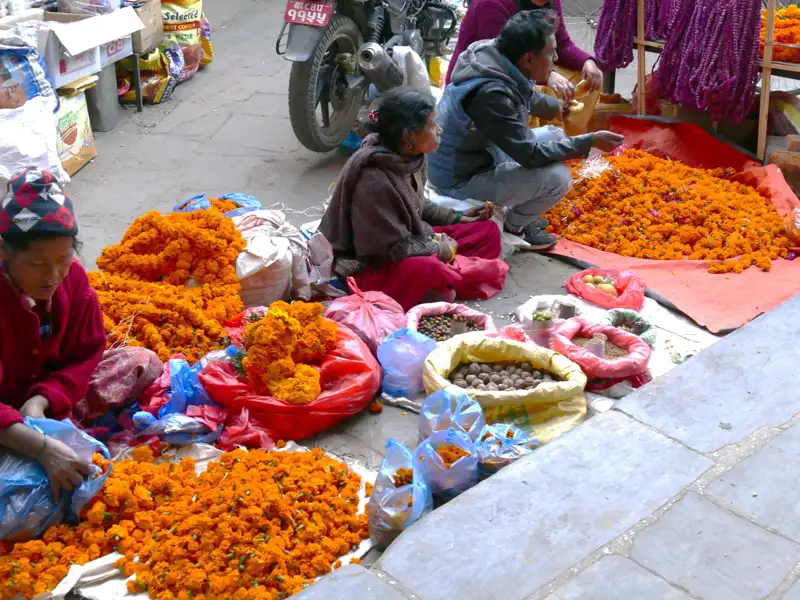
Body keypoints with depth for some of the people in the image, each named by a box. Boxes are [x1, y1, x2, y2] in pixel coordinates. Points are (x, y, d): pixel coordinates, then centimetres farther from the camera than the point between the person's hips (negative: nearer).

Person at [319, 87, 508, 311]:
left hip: (408, 244, 10)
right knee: (429, 270, -42)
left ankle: (447, 276, -12)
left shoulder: (410, 158, -2)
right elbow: (392, 249, -25)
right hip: (370, 265, -10)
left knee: (488, 232, 6)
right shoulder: (374, 180, -28)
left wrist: (456, 218, 9)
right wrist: (440, 250, -14)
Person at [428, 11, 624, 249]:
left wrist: (558, 105, 20)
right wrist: (590, 141, -19)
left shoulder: (495, 57, -6)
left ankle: (519, 213, 21)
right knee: (558, 177, -18)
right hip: (461, 179, -9)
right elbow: (531, 155, -25)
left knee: (554, 136, 12)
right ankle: (513, 224, 8)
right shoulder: (492, 92, -33)